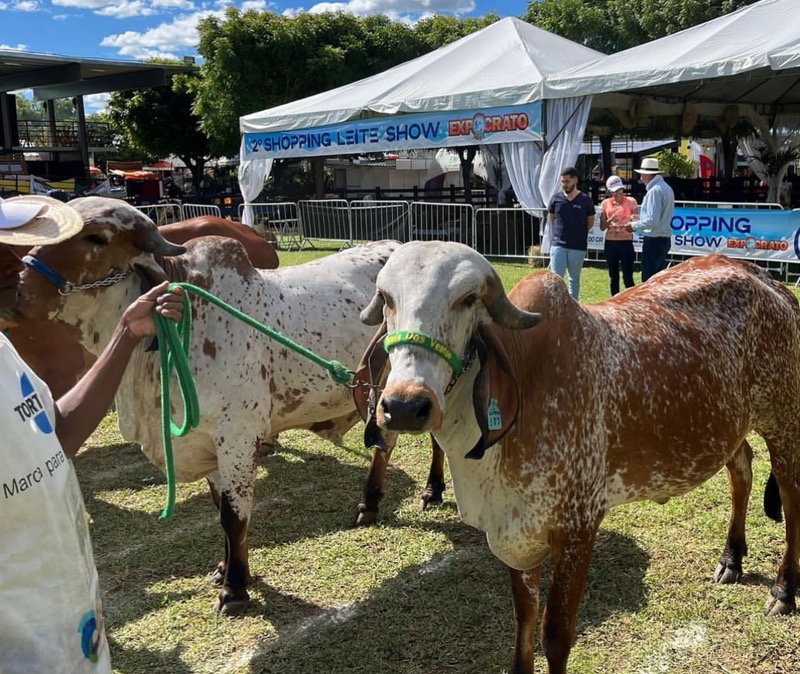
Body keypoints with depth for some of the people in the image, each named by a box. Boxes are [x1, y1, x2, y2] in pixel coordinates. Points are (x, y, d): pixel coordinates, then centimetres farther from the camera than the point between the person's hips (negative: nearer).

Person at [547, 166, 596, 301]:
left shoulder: (586, 200, -4)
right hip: (558, 245, 1)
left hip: (578, 247, 0)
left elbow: (590, 222, 8)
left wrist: (578, 233, 13)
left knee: (574, 279, 10)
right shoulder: (556, 198, 1)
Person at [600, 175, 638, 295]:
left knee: (628, 277, -7)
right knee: (613, 277, 9)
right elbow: (602, 227, 5)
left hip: (626, 242, -3)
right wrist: (611, 220, -14)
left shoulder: (631, 201, -1)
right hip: (610, 243, 3)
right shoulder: (605, 203, 5)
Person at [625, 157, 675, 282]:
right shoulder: (665, 187, 13)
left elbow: (652, 220, -23)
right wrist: (640, 220, 17)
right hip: (664, 239, 10)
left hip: (654, 241, -10)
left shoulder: (654, 191, -18)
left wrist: (634, 225, -9)